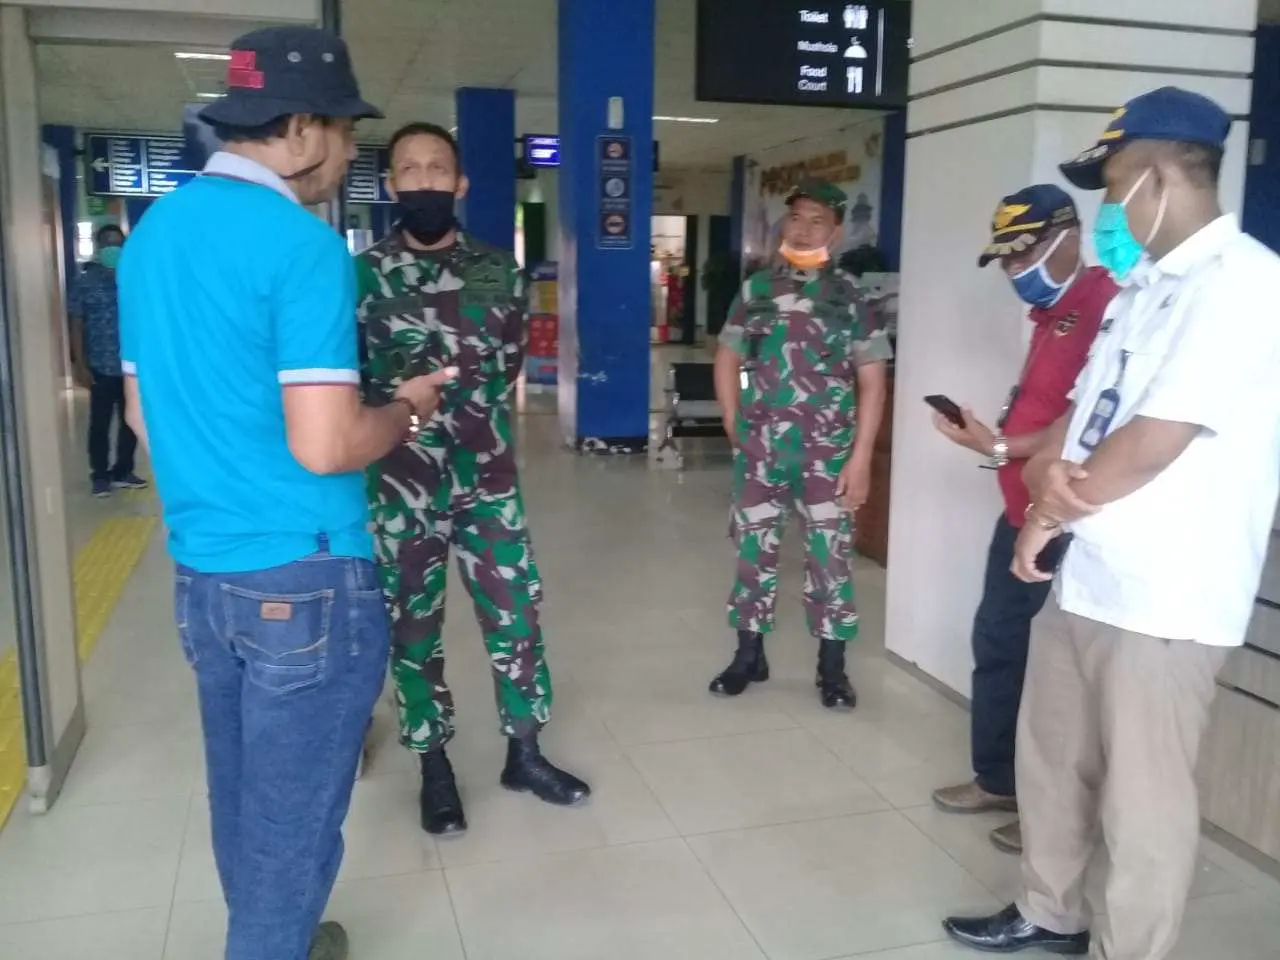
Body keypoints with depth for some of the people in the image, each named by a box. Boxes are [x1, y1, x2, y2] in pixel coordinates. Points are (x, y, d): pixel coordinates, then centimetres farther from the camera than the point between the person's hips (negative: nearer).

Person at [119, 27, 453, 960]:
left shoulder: (153, 234, 9)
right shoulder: (303, 244, -16)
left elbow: (145, 415, 16)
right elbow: (324, 447, -23)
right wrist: (405, 410, -5)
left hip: (201, 571, 8)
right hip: (304, 577, -8)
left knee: (242, 798, 23)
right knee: (291, 817, 8)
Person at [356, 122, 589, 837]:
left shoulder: (500, 271, 3)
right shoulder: (363, 275, -3)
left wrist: (473, 431, 5)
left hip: (488, 482, 2)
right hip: (399, 488, -1)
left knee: (517, 615, 7)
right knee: (413, 628, 9)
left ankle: (525, 754, 26)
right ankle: (435, 767, 26)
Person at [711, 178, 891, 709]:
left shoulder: (851, 295, -1)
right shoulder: (756, 289, 6)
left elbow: (872, 380, -2)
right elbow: (728, 360, 14)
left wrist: (861, 456, -9)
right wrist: (735, 425, 4)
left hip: (828, 452, -2)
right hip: (759, 451, 2)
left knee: (830, 557, 4)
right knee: (753, 552, 10)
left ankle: (832, 666, 18)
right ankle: (749, 655, 25)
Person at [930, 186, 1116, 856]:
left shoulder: (1104, 305, -17)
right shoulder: (1051, 312, 16)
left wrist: (1001, 448, -21)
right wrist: (992, 437, 6)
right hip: (1023, 512, 10)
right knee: (996, 640, 16)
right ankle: (998, 779, 32)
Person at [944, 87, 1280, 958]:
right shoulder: (1147, 285, 15)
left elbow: (1154, 442, -21)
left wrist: (1051, 515, -7)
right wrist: (1049, 471, -8)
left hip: (1164, 601, -9)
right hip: (1084, 578, 9)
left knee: (1141, 802, 5)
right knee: (1051, 761, 21)